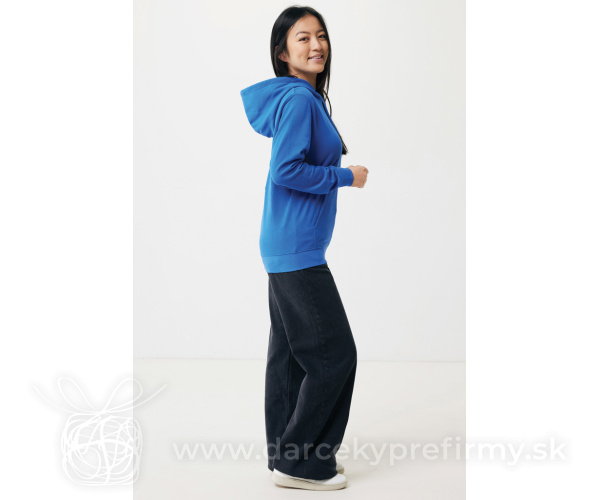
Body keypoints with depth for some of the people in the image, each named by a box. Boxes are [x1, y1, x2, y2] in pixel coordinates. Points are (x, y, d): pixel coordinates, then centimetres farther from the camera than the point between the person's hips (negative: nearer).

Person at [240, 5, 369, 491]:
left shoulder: (305, 97, 14)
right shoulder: (298, 99, -16)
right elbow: (285, 170, -23)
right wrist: (346, 176, -14)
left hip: (287, 247, 10)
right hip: (297, 249, -10)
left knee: (289, 354, 15)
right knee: (334, 354, -4)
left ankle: (286, 453, 25)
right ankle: (299, 462, 6)